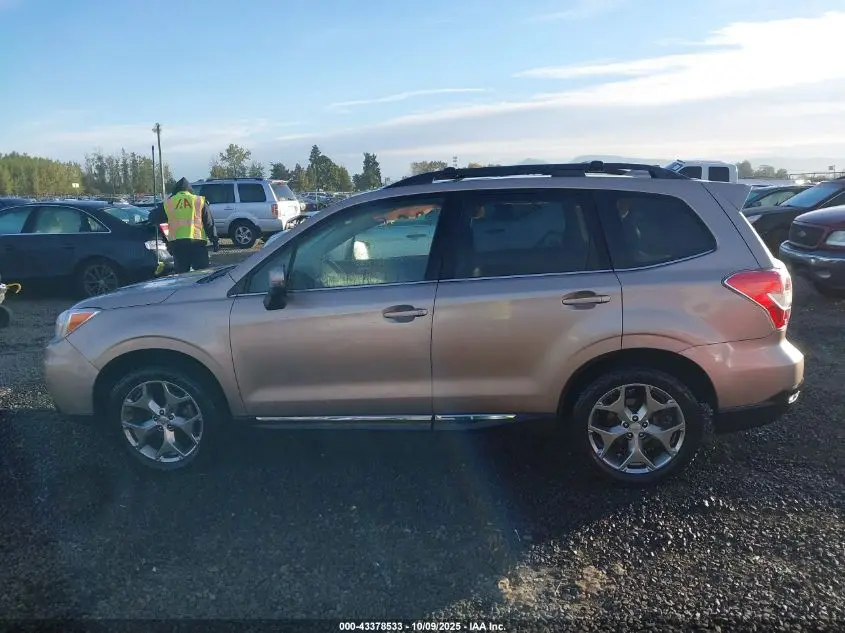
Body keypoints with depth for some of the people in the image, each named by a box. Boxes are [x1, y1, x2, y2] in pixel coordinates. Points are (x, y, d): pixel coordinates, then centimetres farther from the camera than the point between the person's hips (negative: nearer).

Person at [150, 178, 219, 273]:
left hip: (176, 242, 1)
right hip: (197, 241, -1)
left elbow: (153, 218, 20)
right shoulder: (199, 201, 8)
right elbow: (209, 223, 6)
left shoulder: (167, 203, 11)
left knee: (181, 272, 8)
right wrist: (215, 240, 10)